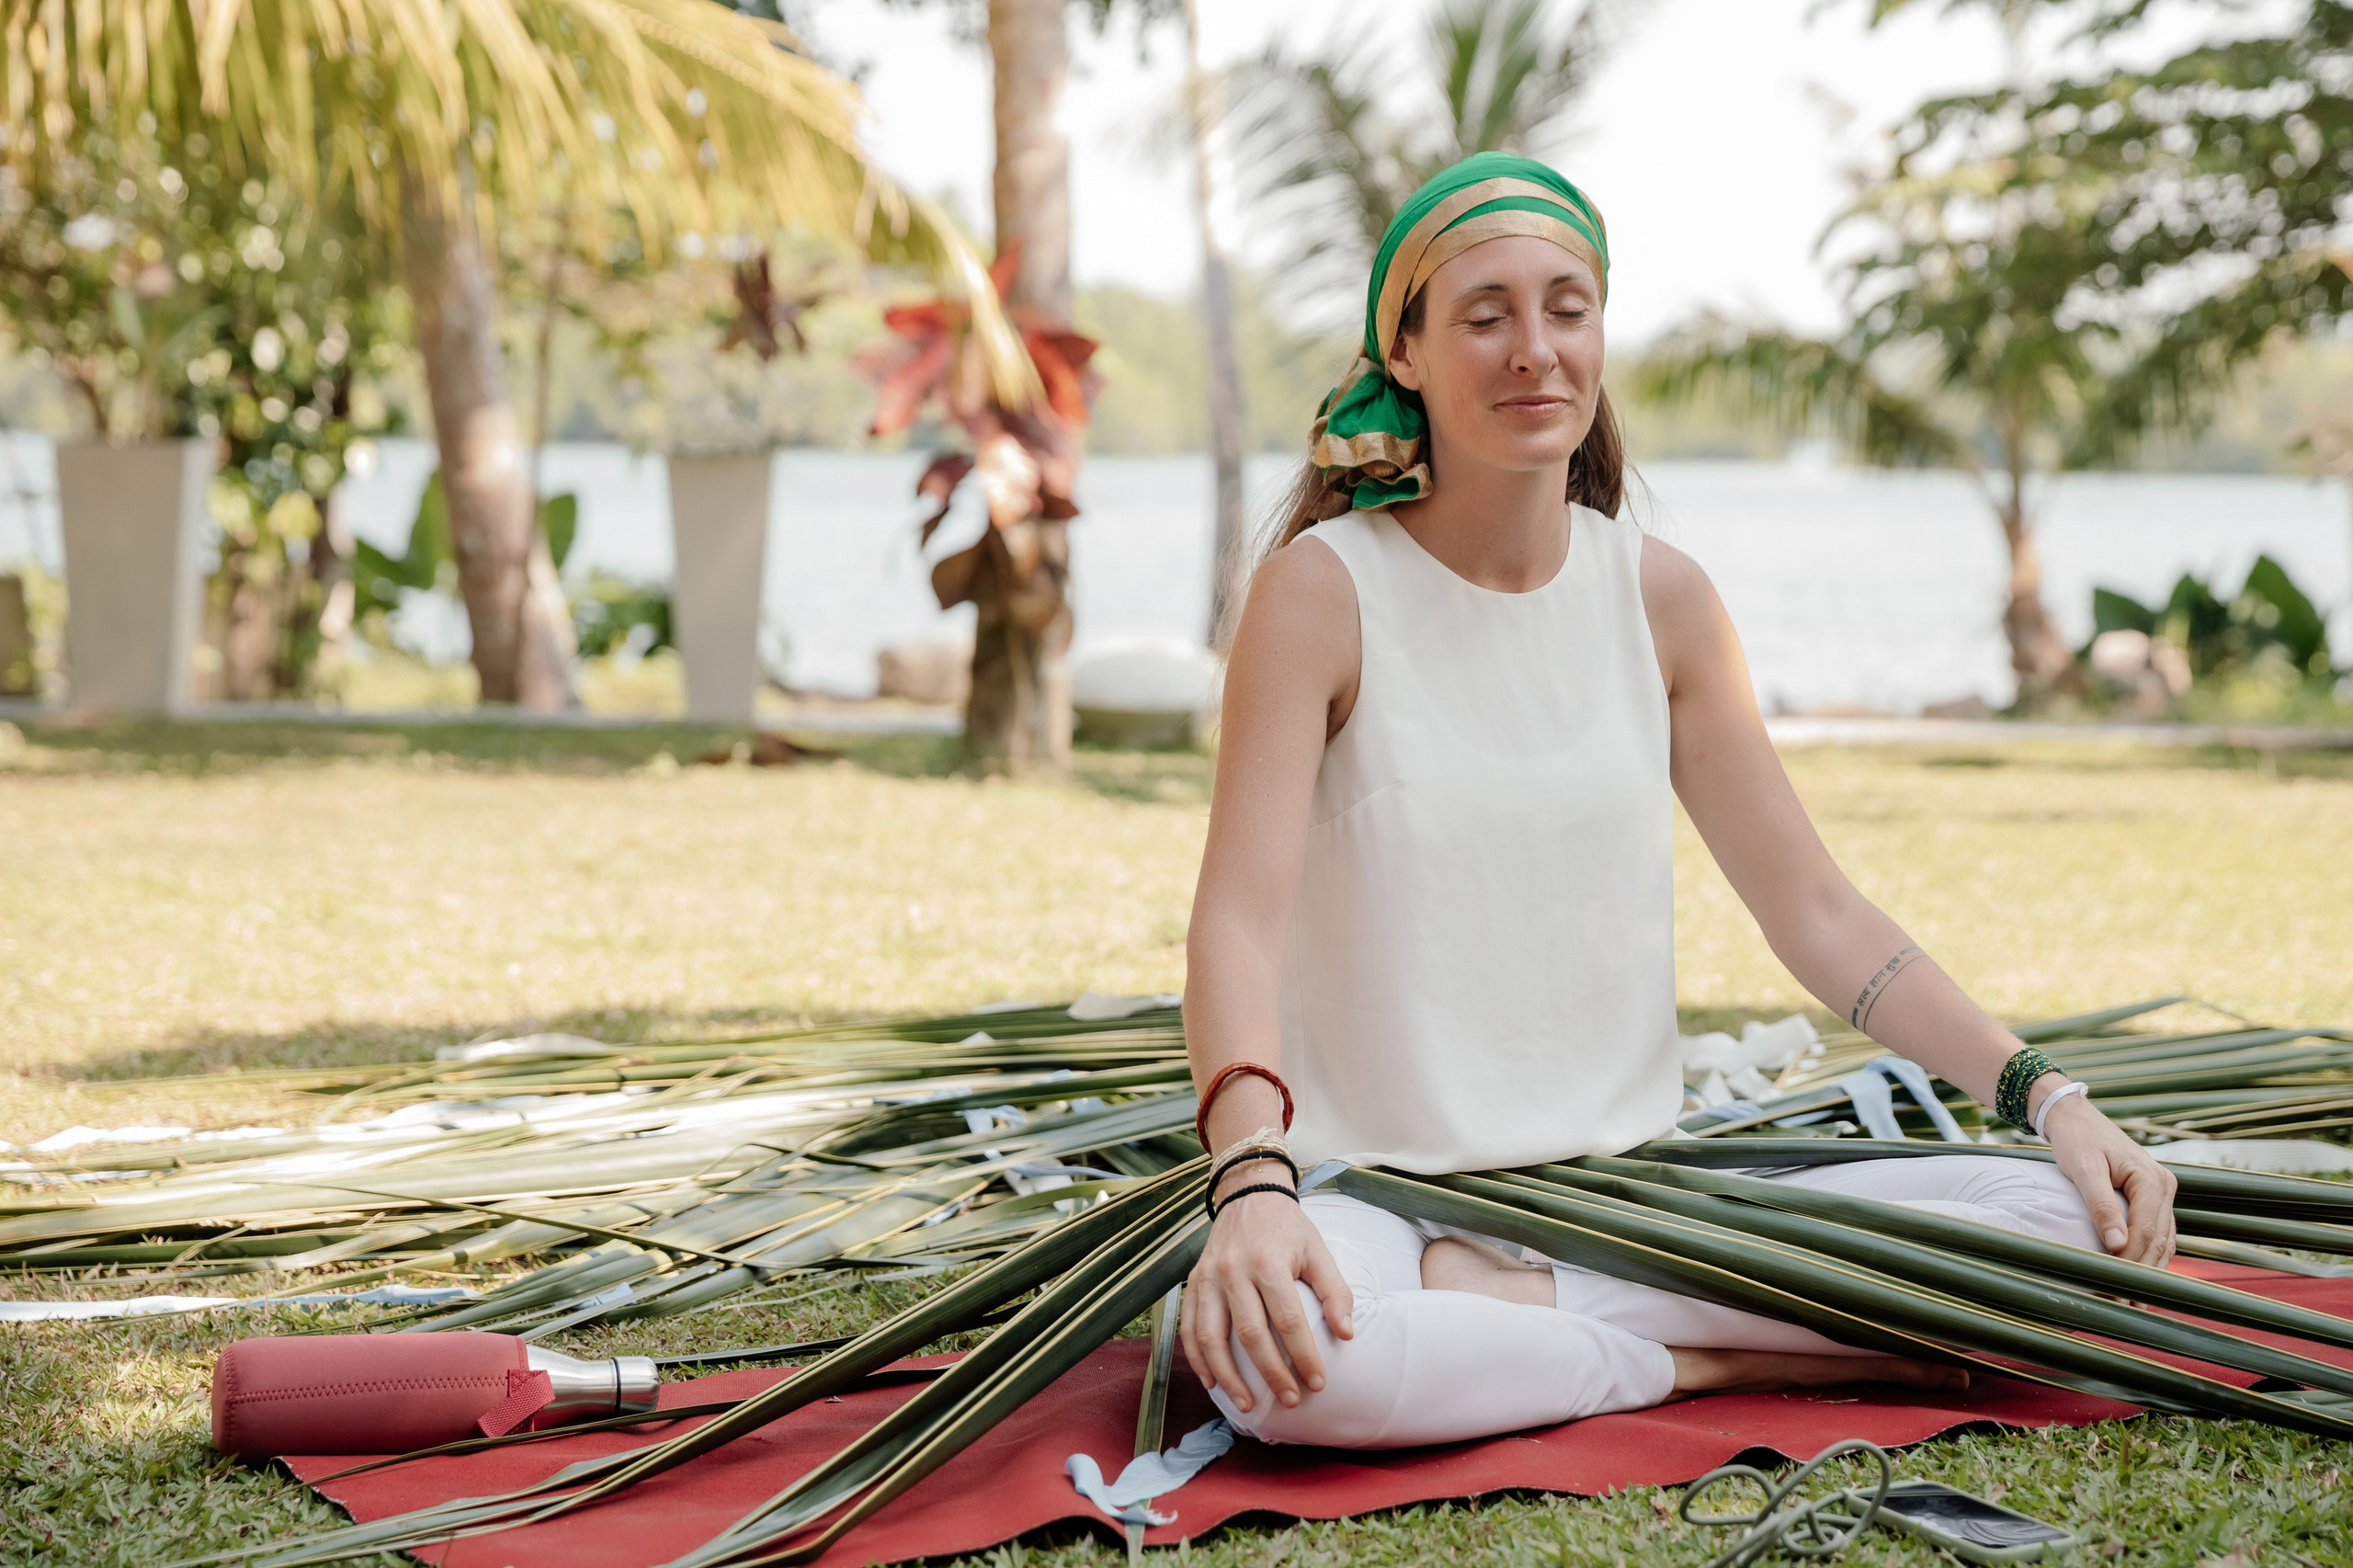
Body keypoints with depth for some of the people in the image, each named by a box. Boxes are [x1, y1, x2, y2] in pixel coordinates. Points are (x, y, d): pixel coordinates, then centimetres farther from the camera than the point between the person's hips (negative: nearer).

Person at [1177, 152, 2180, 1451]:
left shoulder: (1658, 596, 6)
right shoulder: (1323, 590, -7)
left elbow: (1816, 913, 8)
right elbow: (1239, 918, -18)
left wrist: (2047, 1096, -5)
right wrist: (1251, 1185, -37)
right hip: (1385, 1201, -4)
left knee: (2062, 1216, -15)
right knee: (1271, 1350, -39)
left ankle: (1501, 1309, -12)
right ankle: (1716, 1364, -15)